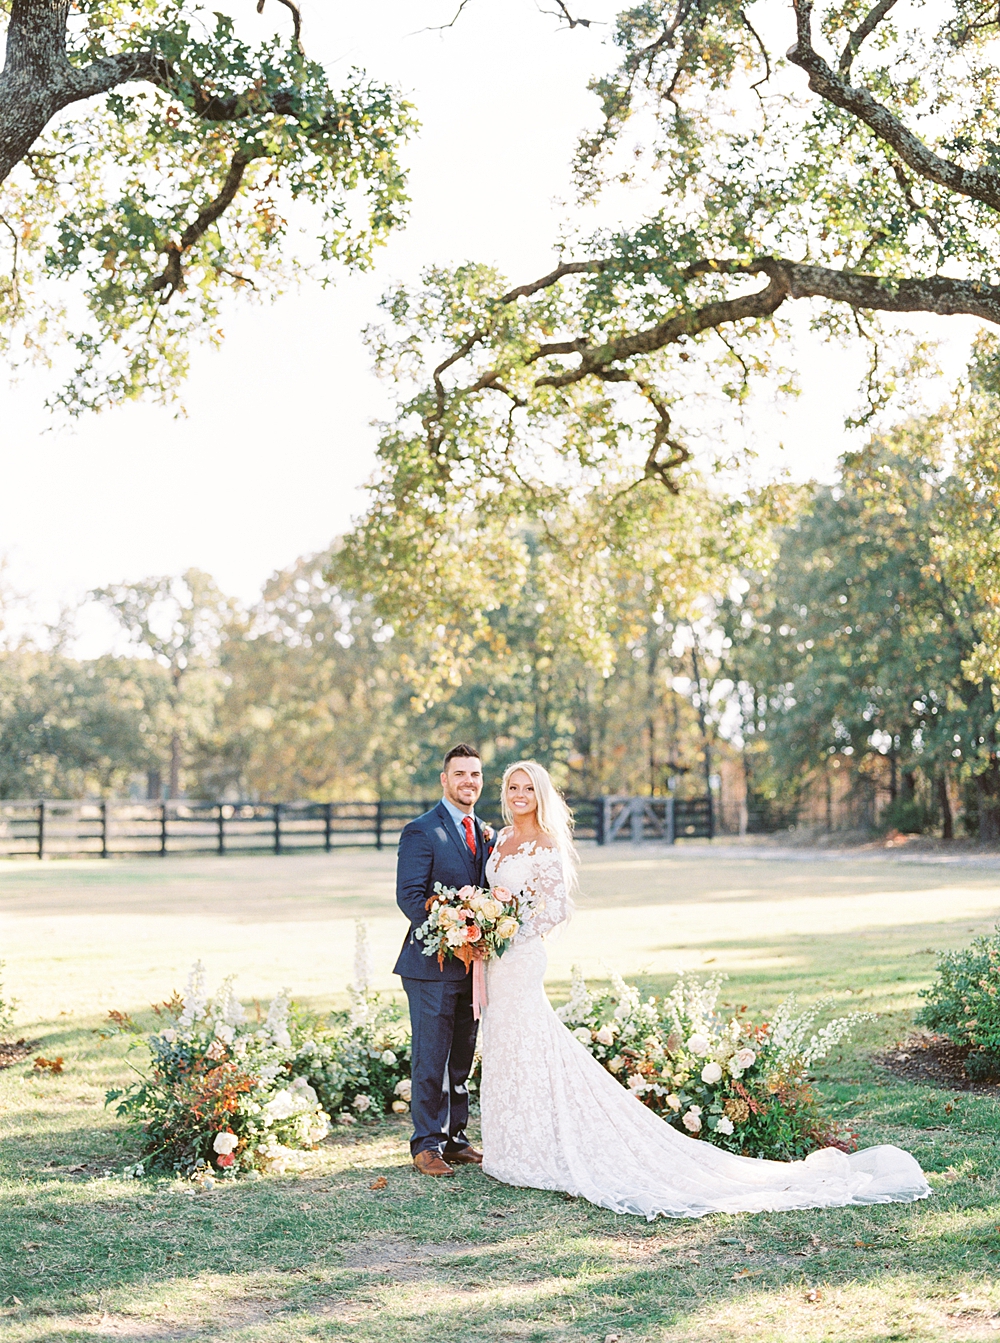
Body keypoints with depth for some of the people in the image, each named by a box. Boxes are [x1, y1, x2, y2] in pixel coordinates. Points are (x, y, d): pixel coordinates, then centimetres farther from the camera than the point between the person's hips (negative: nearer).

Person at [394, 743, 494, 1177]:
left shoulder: (485, 833, 14)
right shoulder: (421, 832, -8)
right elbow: (409, 896, -14)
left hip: (472, 962, 7)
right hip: (433, 964, -7)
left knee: (462, 1057, 14)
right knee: (430, 1058, -2)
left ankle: (455, 1138, 24)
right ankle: (426, 1144, 8)